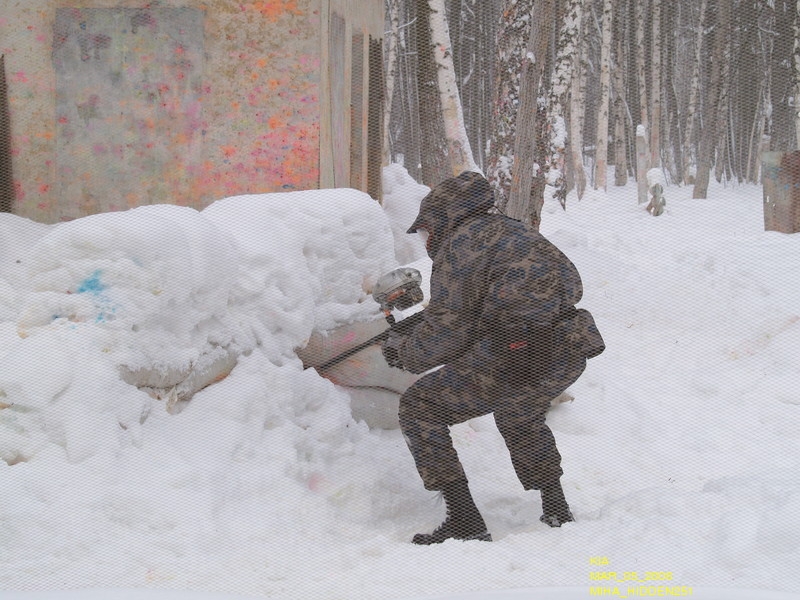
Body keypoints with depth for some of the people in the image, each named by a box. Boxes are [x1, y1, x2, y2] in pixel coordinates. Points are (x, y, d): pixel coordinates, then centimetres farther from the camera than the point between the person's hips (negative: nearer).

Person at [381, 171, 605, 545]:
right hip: (569, 357, 9)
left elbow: (449, 327, -9)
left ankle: (465, 522, -1)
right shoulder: (514, 232, 24)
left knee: (420, 408, 5)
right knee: (519, 414, 39)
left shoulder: (459, 242, -1)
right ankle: (556, 509, 39)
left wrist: (405, 352, 10)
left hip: (517, 359, -9)